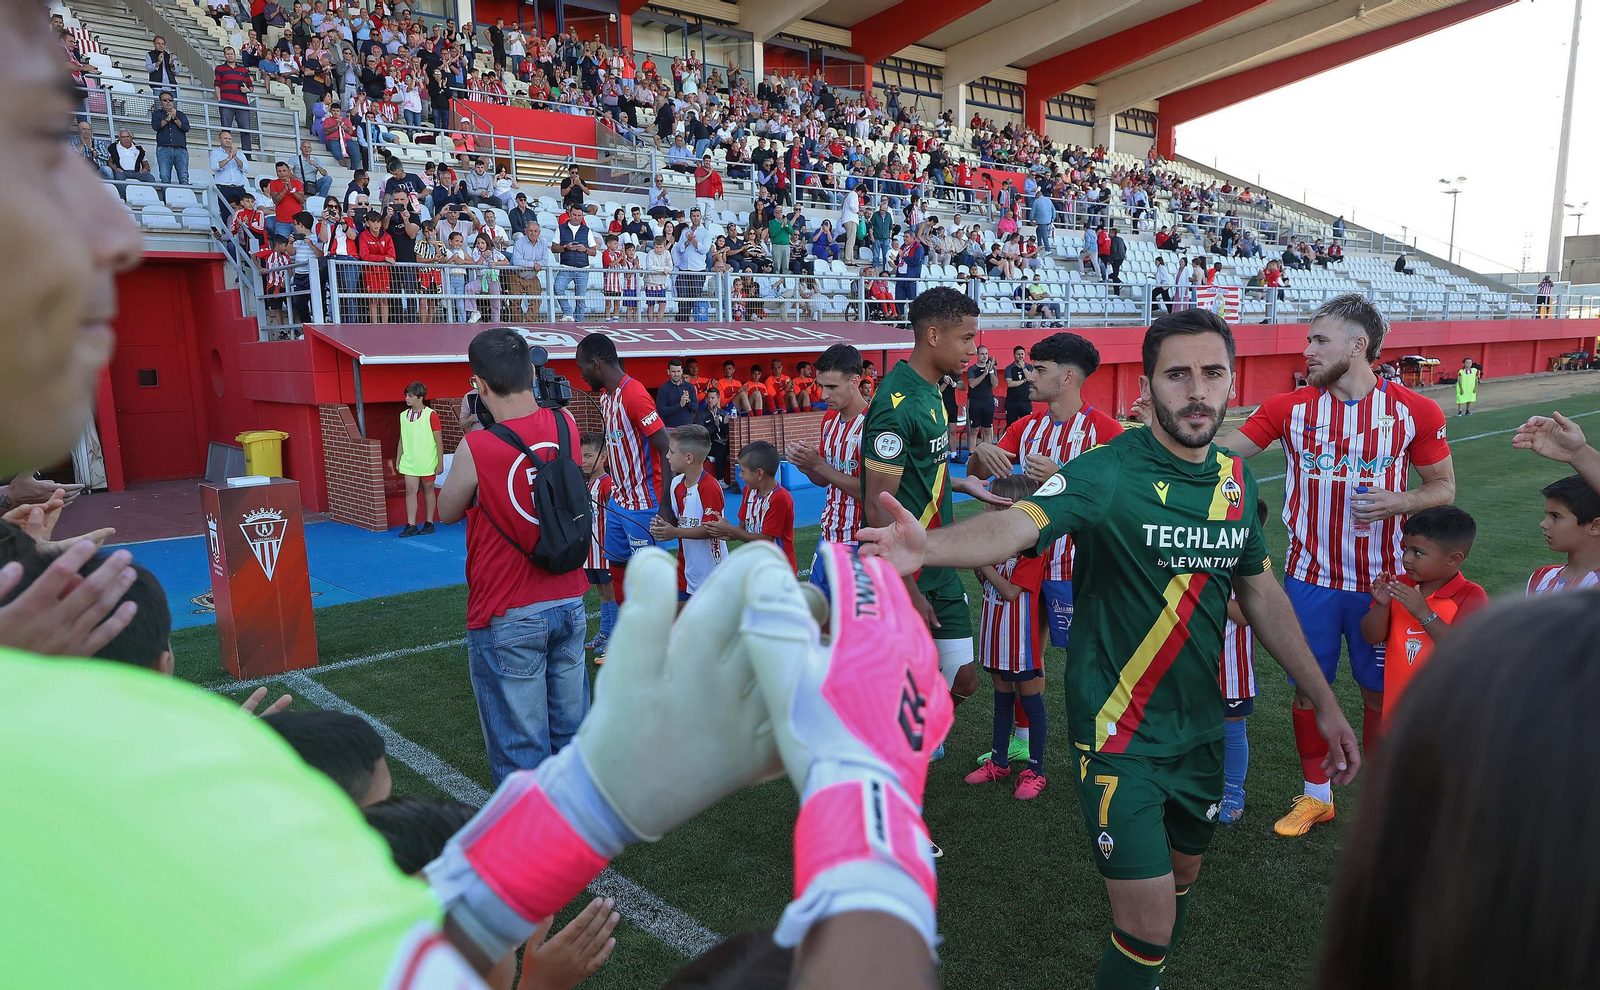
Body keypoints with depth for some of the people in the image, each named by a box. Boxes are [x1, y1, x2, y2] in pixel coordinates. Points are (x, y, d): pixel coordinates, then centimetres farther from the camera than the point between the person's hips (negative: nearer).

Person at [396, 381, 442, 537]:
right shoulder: (403, 415, 7)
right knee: (410, 491, -2)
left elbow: (439, 440, -7)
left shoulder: (431, 415, -8)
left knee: (428, 490, 7)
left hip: (427, 462, -4)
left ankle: (429, 523, 17)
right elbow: (402, 439, 14)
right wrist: (398, 459, 12)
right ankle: (411, 526, 0)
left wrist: (440, 462, -9)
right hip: (409, 462, 4)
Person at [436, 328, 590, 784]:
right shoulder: (565, 423, -5)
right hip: (569, 605, 5)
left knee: (521, 750, 6)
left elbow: (446, 512, 1)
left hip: (508, 620, -5)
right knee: (570, 735, 18)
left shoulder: (476, 448, -19)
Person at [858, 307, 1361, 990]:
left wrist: (1325, 703, 15)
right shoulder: (1107, 473, -21)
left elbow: (1261, 595, 11)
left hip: (1200, 723, 7)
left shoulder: (1238, 479, -1)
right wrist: (930, 546, -60)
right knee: (1148, 925, -6)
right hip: (1119, 730, -6)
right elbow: (1016, 525, -39)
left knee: (1182, 876, 25)